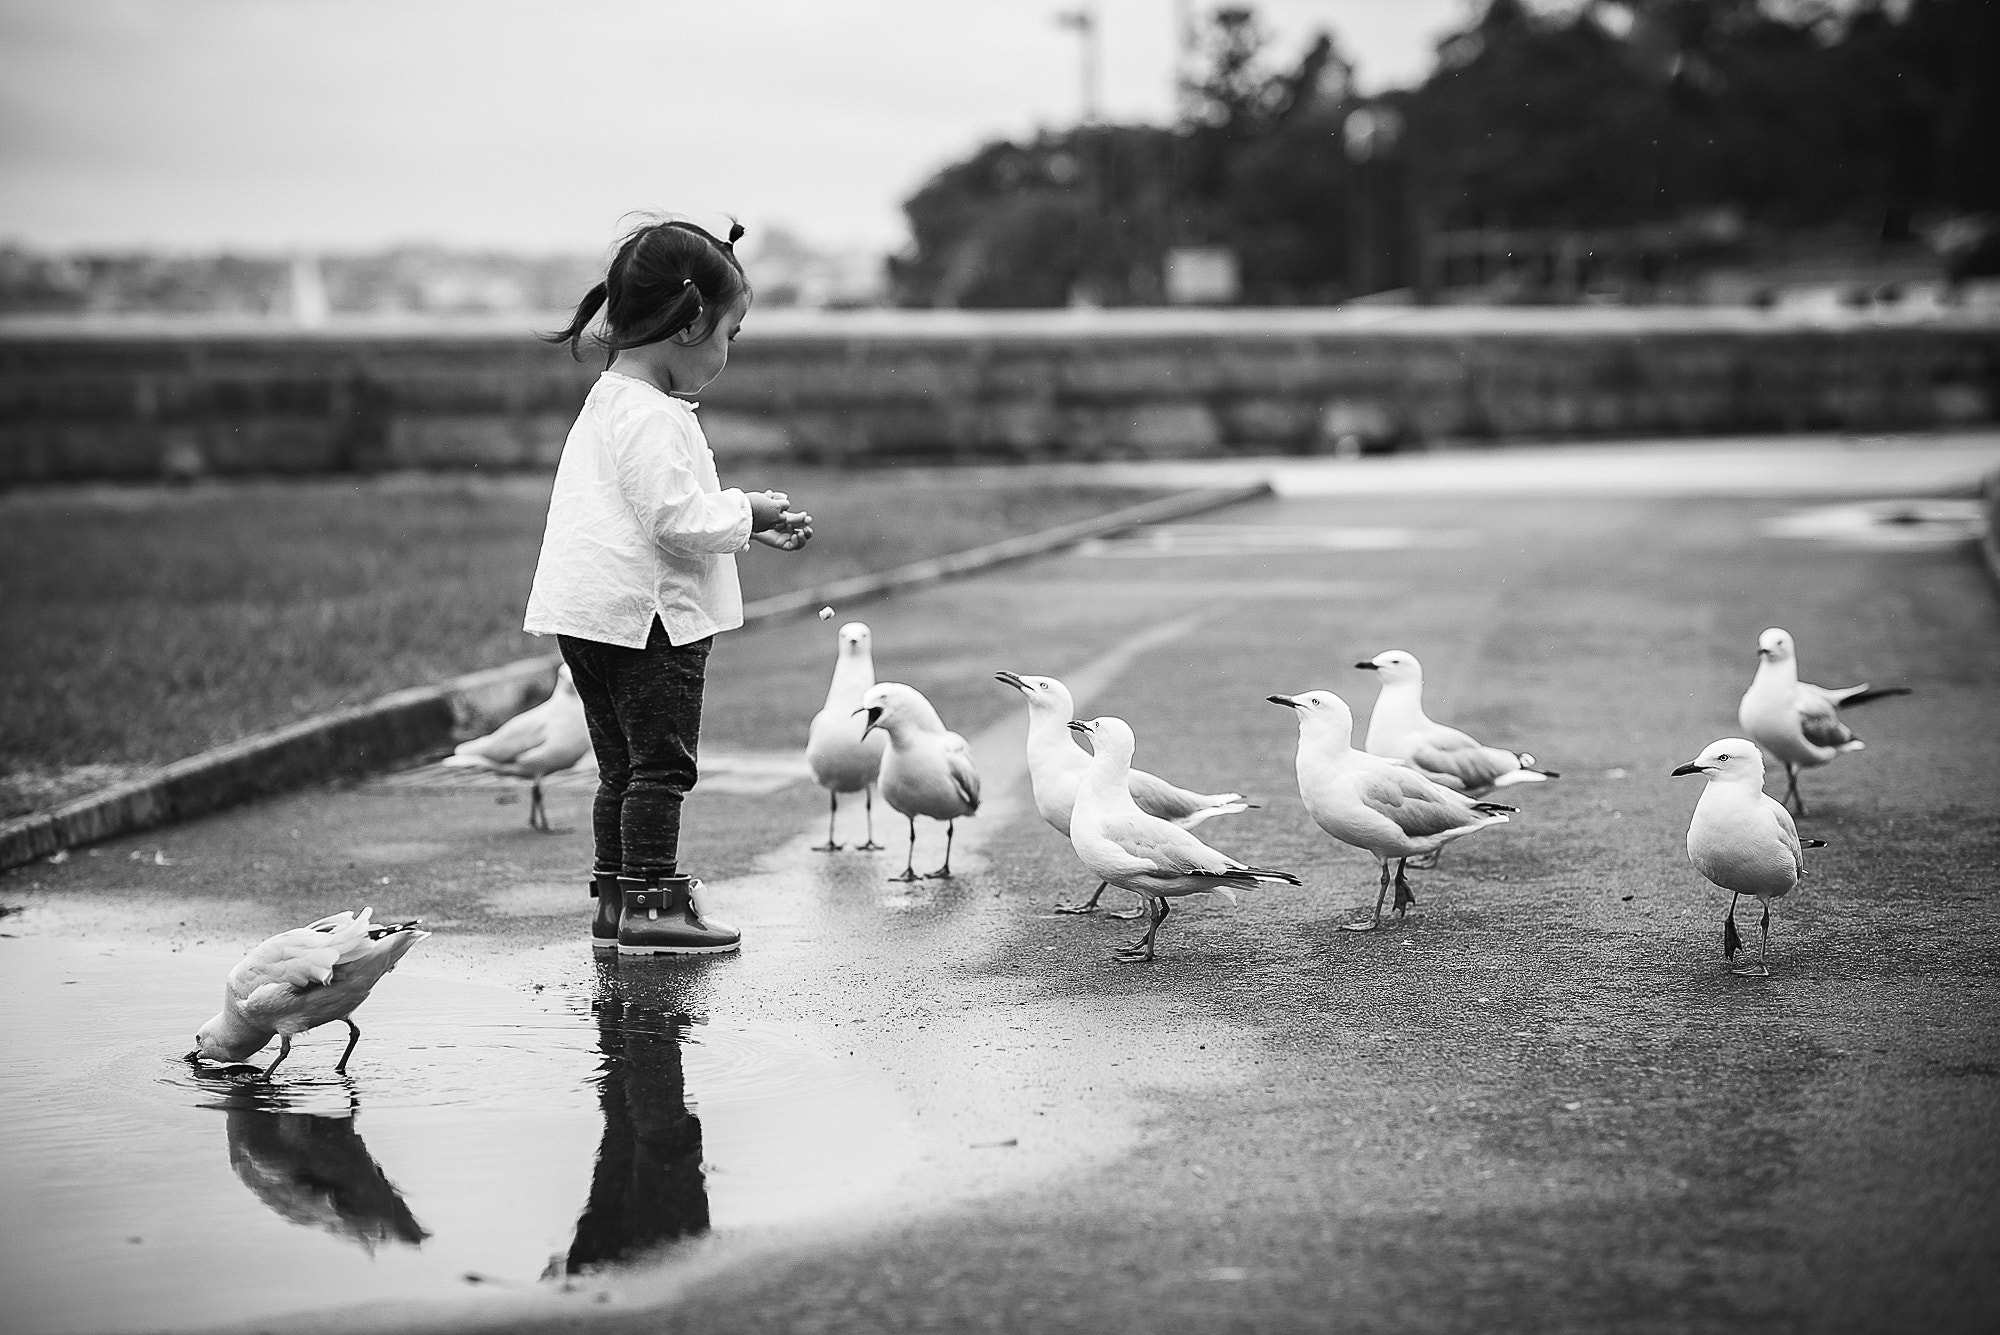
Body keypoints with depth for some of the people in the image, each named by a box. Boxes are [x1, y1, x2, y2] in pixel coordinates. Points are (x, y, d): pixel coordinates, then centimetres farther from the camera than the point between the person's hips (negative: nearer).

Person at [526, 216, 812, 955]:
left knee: (623, 766, 14)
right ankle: (649, 905, -1)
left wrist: (744, 525, 16)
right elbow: (677, 517, -24)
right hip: (647, 615, -10)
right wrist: (746, 512, -9)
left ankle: (615, 896, 19)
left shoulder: (609, 402, 16)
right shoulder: (652, 416, -18)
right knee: (660, 763, -4)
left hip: (596, 618, 10)